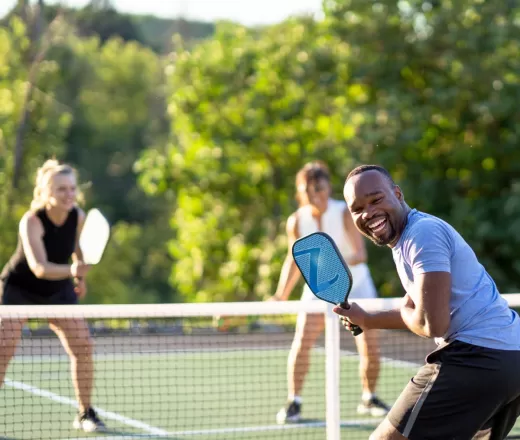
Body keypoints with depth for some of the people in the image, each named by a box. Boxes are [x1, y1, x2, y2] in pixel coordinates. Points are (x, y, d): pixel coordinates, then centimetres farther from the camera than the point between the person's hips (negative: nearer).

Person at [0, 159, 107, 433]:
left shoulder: (78, 217, -14)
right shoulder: (31, 222, -30)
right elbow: (39, 267, -43)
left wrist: (80, 277, 16)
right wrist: (71, 270, -59)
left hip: (58, 290, 4)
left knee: (83, 346, -7)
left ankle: (85, 414, 8)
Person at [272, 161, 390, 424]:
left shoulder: (345, 214, -21)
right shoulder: (296, 222, -13)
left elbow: (361, 253, -29)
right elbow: (294, 260, 2)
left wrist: (343, 262, -50)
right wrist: (281, 296, -3)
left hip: (355, 283, -1)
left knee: (370, 346, -6)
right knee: (302, 341, -16)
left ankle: (369, 399, 17)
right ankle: (293, 403, -7)